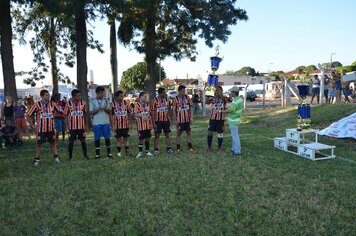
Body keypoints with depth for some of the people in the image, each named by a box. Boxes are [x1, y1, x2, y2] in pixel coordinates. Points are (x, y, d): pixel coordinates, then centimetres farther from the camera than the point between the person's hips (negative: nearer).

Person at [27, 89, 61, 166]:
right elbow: (29, 116, -4)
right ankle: (36, 159, 13)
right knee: (39, 144, 3)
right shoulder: (37, 105, -10)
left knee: (53, 143, 12)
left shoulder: (52, 104, -2)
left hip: (50, 128, 3)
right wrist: (32, 125, -6)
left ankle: (56, 156, 23)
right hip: (41, 129, -3)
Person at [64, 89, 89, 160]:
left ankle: (85, 155, 15)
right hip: (72, 126, -1)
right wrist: (67, 126, -3)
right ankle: (70, 156, 18)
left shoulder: (83, 103, -2)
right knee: (71, 141, 6)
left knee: (83, 140, 6)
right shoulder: (68, 103, -5)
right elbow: (66, 115, 1)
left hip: (81, 126, 1)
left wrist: (86, 125, 3)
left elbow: (85, 115, 5)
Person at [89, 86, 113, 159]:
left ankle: (109, 153, 14)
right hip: (96, 123, -2)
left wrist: (105, 109, -13)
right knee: (97, 138, 3)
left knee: (107, 137, 3)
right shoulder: (92, 101, 1)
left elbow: (109, 112, 7)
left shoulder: (106, 100, 7)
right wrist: (99, 109, -15)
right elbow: (91, 113, -2)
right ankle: (97, 154, 11)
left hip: (106, 122, 2)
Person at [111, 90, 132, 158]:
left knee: (126, 138, 8)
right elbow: (111, 115, -1)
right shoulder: (113, 104, -5)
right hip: (117, 125, -1)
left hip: (125, 125, 1)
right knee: (118, 139, 7)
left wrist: (130, 123, 4)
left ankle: (127, 152, 17)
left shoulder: (126, 103, 0)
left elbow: (129, 113, 5)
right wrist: (112, 125, -4)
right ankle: (119, 152, 17)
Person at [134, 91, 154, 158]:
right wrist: (142, 116, -30)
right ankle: (140, 152, 16)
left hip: (148, 125, 5)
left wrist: (151, 123, 12)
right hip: (141, 125, -5)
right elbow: (135, 114, -15)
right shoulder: (137, 105, -6)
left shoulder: (147, 105, 11)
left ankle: (147, 151, 22)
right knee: (141, 138, 2)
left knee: (148, 138, 10)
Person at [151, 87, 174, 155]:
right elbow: (152, 112, -6)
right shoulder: (154, 101, -7)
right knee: (157, 135, 3)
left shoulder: (167, 100, 5)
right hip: (158, 121, -3)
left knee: (167, 134, 8)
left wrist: (169, 119, 6)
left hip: (166, 120, 3)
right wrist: (154, 123, -10)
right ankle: (156, 149, 12)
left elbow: (169, 110, 12)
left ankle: (168, 148, 17)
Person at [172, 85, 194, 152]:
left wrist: (191, 117, 2)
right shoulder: (175, 99, -6)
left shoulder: (187, 97, 2)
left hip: (187, 119, 3)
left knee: (188, 132, 9)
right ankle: (178, 148, 16)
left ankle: (190, 147, 17)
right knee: (179, 133, 6)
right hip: (179, 119, -3)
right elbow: (174, 110, -4)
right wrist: (175, 120, -7)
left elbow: (190, 108, 7)